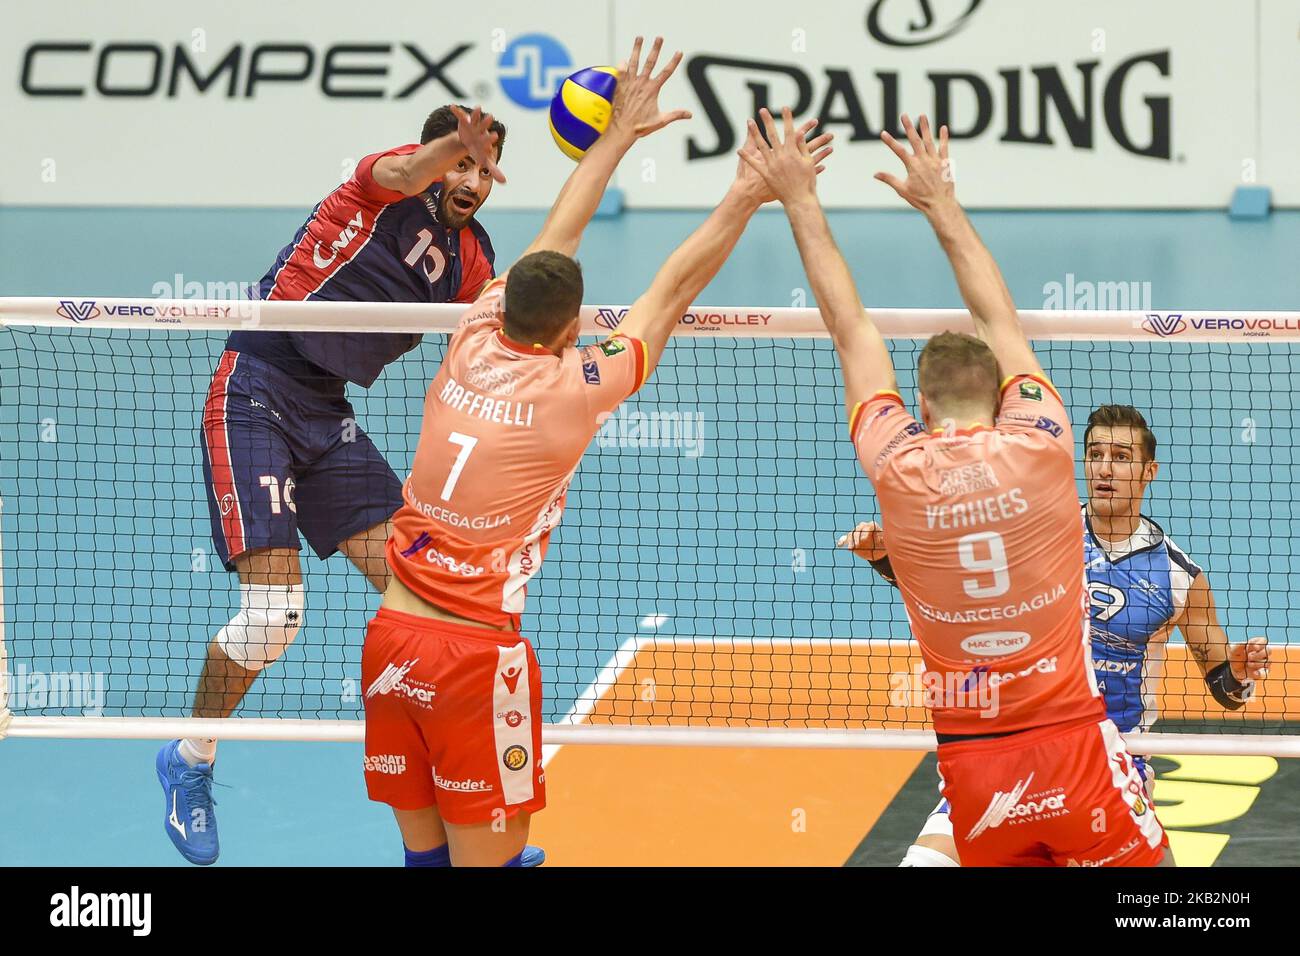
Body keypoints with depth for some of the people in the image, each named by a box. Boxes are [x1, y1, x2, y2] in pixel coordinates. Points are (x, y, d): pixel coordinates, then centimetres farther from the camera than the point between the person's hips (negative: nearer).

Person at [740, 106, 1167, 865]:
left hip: (973, 764, 2)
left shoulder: (899, 469, -3)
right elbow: (1001, 321, 12)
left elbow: (850, 326, 9)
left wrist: (802, 202, 18)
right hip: (1075, 743, -1)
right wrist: (942, 203, 23)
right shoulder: (1041, 448, -4)